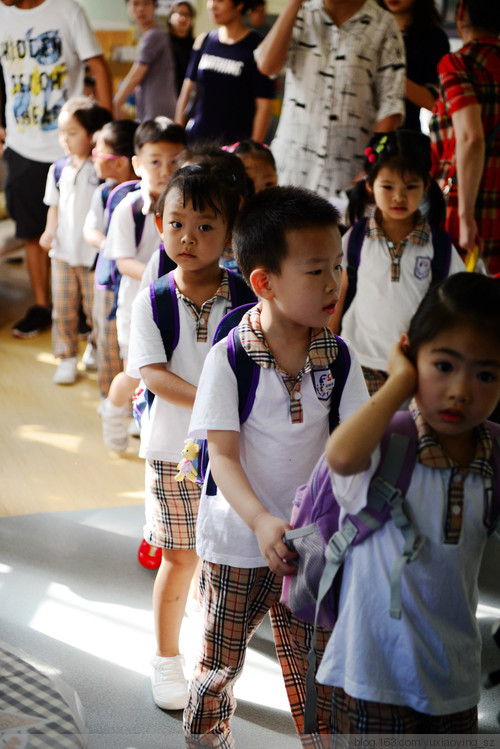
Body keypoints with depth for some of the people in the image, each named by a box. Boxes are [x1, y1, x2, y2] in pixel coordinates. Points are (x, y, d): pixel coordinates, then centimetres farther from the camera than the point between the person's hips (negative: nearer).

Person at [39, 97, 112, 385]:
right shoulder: (58, 170, 4)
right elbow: (55, 206, 13)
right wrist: (50, 231, -3)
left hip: (94, 252, -4)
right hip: (63, 251, 4)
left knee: (97, 307, 3)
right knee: (63, 308, 7)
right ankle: (67, 358, 20)